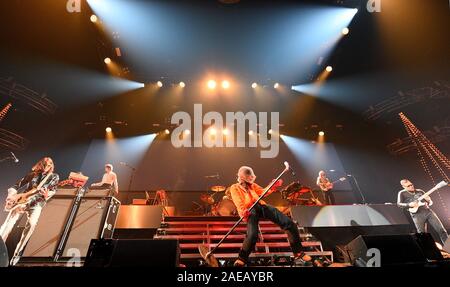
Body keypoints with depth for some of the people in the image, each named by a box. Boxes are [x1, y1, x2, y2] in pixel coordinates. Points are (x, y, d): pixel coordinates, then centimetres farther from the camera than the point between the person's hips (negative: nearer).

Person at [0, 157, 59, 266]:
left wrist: (46, 195, -26)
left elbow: (53, 190, -3)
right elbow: (17, 186, 14)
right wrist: (11, 194, -6)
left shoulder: (54, 177, 8)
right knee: (9, 223, -15)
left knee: (32, 224, -25)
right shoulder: (32, 175, 14)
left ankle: (17, 253, -14)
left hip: (36, 204, -3)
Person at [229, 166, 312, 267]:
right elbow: (239, 203, -5)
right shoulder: (234, 188, 13)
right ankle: (242, 259, -6)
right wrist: (243, 211, -27)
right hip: (250, 210, -5)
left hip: (262, 206, 6)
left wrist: (273, 186, 3)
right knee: (252, 234, -34)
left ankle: (298, 253, 8)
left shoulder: (252, 185, 31)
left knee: (289, 223, -7)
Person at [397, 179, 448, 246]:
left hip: (428, 211, 4)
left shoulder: (420, 191, 18)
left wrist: (428, 201, -3)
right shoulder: (402, 193, 6)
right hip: (417, 214, -4)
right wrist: (409, 205, -19)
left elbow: (431, 202, 22)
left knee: (441, 230, -3)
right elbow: (399, 204, -4)